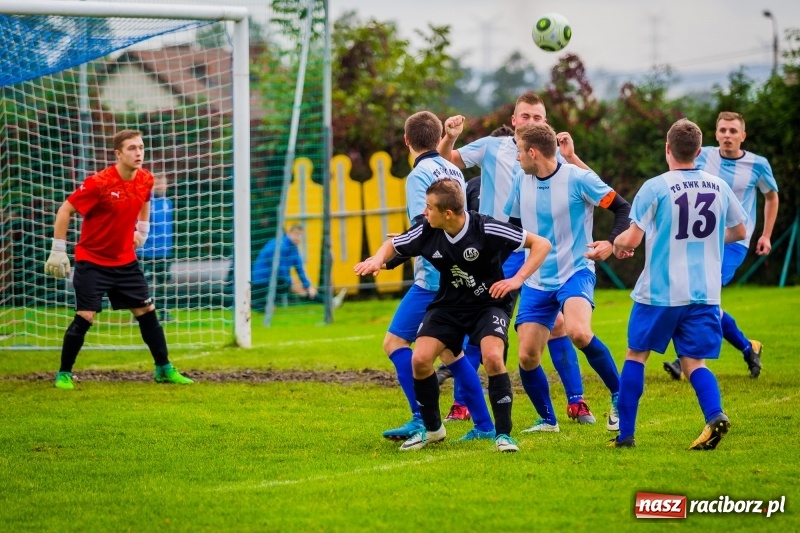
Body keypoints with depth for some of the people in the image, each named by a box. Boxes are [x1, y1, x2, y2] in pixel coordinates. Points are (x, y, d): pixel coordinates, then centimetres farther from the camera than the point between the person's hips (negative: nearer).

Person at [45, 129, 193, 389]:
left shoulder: (145, 179, -4)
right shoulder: (99, 183, -22)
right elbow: (65, 211, -16)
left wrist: (142, 230, 15)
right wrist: (58, 251, -16)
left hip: (125, 261, 5)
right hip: (92, 262, -5)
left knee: (147, 311, 5)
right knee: (85, 317, -10)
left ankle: (164, 370, 17)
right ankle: (64, 374, 4)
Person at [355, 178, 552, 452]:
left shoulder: (485, 229, -24)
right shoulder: (427, 233, -12)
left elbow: (541, 244, -18)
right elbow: (393, 245, 7)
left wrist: (517, 279, -26)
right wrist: (378, 259, -15)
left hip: (488, 304, -4)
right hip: (448, 305, 4)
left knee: (492, 357, -29)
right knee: (420, 359, -13)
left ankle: (503, 434, -15)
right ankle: (432, 428, 11)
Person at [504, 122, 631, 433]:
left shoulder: (578, 179, -12)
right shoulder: (521, 180, 4)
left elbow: (624, 209, -8)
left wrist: (611, 243, -24)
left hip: (575, 272, -5)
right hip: (536, 282, 5)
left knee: (578, 332, -32)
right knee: (527, 357, -3)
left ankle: (619, 396, -13)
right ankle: (547, 420, 19)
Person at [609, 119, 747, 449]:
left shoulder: (655, 188, -10)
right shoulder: (719, 187, 4)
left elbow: (632, 239, -12)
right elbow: (739, 232, 17)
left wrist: (618, 243, 11)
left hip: (660, 292, -3)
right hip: (705, 294, 3)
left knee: (636, 355, 13)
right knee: (693, 362, 7)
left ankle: (625, 434, 12)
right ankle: (715, 415, -22)